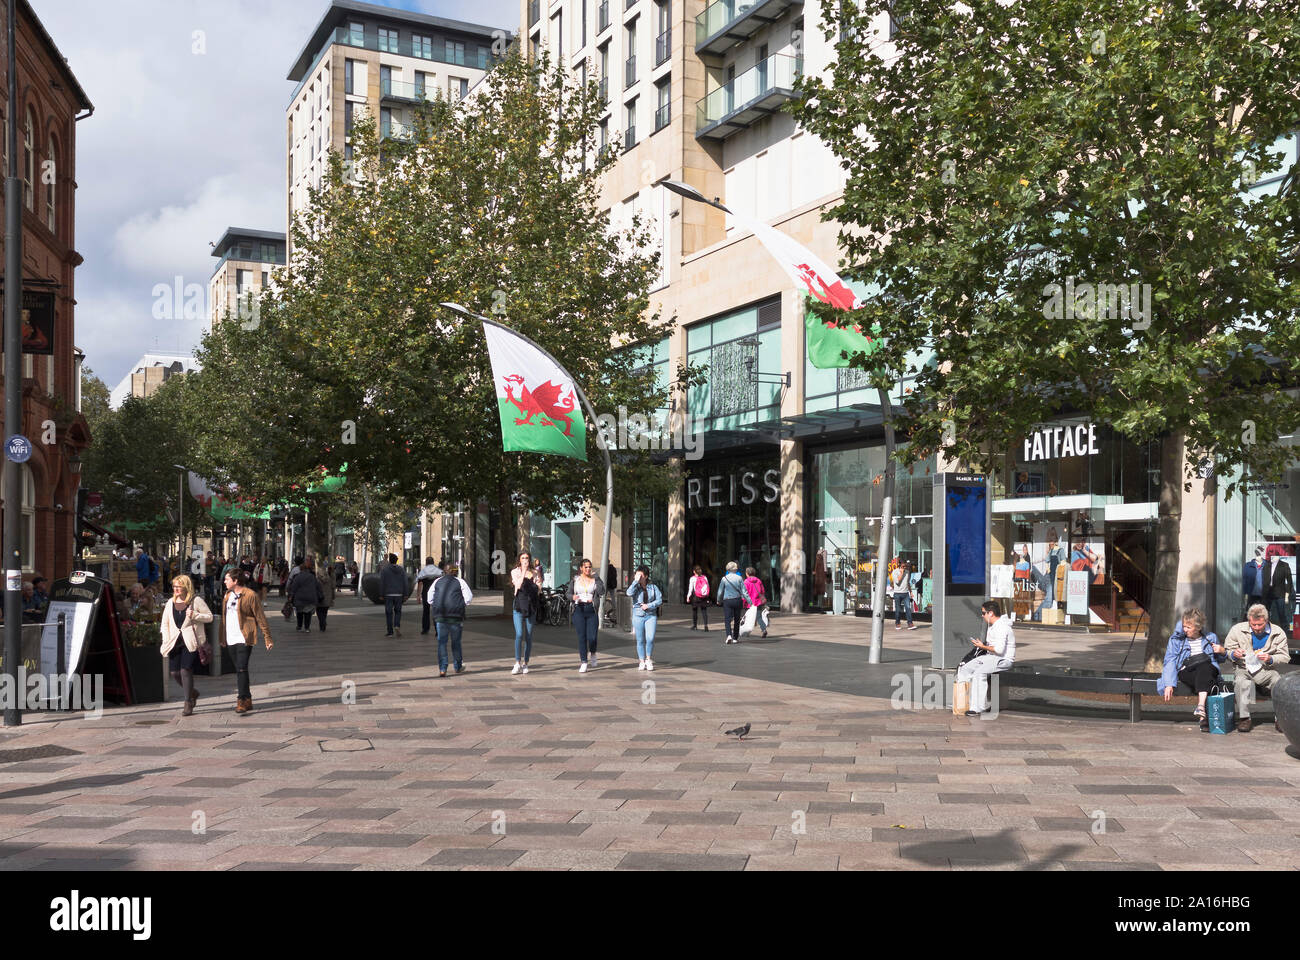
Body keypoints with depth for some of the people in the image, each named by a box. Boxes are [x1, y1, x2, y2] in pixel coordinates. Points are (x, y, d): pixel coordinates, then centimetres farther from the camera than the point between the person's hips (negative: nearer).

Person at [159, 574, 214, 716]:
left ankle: (188, 704, -2)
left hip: (191, 642, -5)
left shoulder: (196, 601, -1)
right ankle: (192, 693, 27)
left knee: (185, 670, -14)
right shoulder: (170, 603, 13)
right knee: (174, 672, 0)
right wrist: (166, 641, 5)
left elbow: (209, 617, 0)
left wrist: (194, 615, -16)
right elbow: (165, 623, 17)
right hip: (175, 641, 5)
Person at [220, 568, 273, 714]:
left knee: (242, 669, -13)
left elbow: (260, 618, -7)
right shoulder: (228, 595, 13)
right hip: (231, 639, 7)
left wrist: (267, 638, -8)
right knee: (238, 670, 10)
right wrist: (222, 638, 20)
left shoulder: (250, 595, -8)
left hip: (244, 639, -7)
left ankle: (242, 701, -11)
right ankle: (247, 700, 18)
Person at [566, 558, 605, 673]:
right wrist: (573, 597, -7)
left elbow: (602, 592, -6)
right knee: (581, 637, -2)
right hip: (579, 609, 0)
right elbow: (568, 593, 13)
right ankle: (584, 662, 6)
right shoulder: (575, 580, 9)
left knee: (592, 637, -6)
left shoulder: (595, 580, 6)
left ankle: (593, 654, 26)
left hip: (591, 610, 0)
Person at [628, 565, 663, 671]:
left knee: (650, 639, -11)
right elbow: (629, 593, -19)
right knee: (640, 641, 3)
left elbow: (660, 600, 2)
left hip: (651, 615, 0)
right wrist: (636, 581, -16)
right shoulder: (635, 587, 3)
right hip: (638, 616, 0)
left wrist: (649, 605, -11)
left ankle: (649, 660, 9)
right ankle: (642, 662, 14)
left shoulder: (653, 587, 6)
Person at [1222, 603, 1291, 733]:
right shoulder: (1237, 630, 2)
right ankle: (1244, 718, -28)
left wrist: (1270, 659, -16)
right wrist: (1233, 654, -13)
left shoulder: (1278, 632, 2)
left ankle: (1280, 718, -13)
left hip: (1265, 670, 1)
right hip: (1244, 669, -1)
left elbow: (1285, 657, 5)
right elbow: (1226, 650, 11)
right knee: (1242, 682, -35)